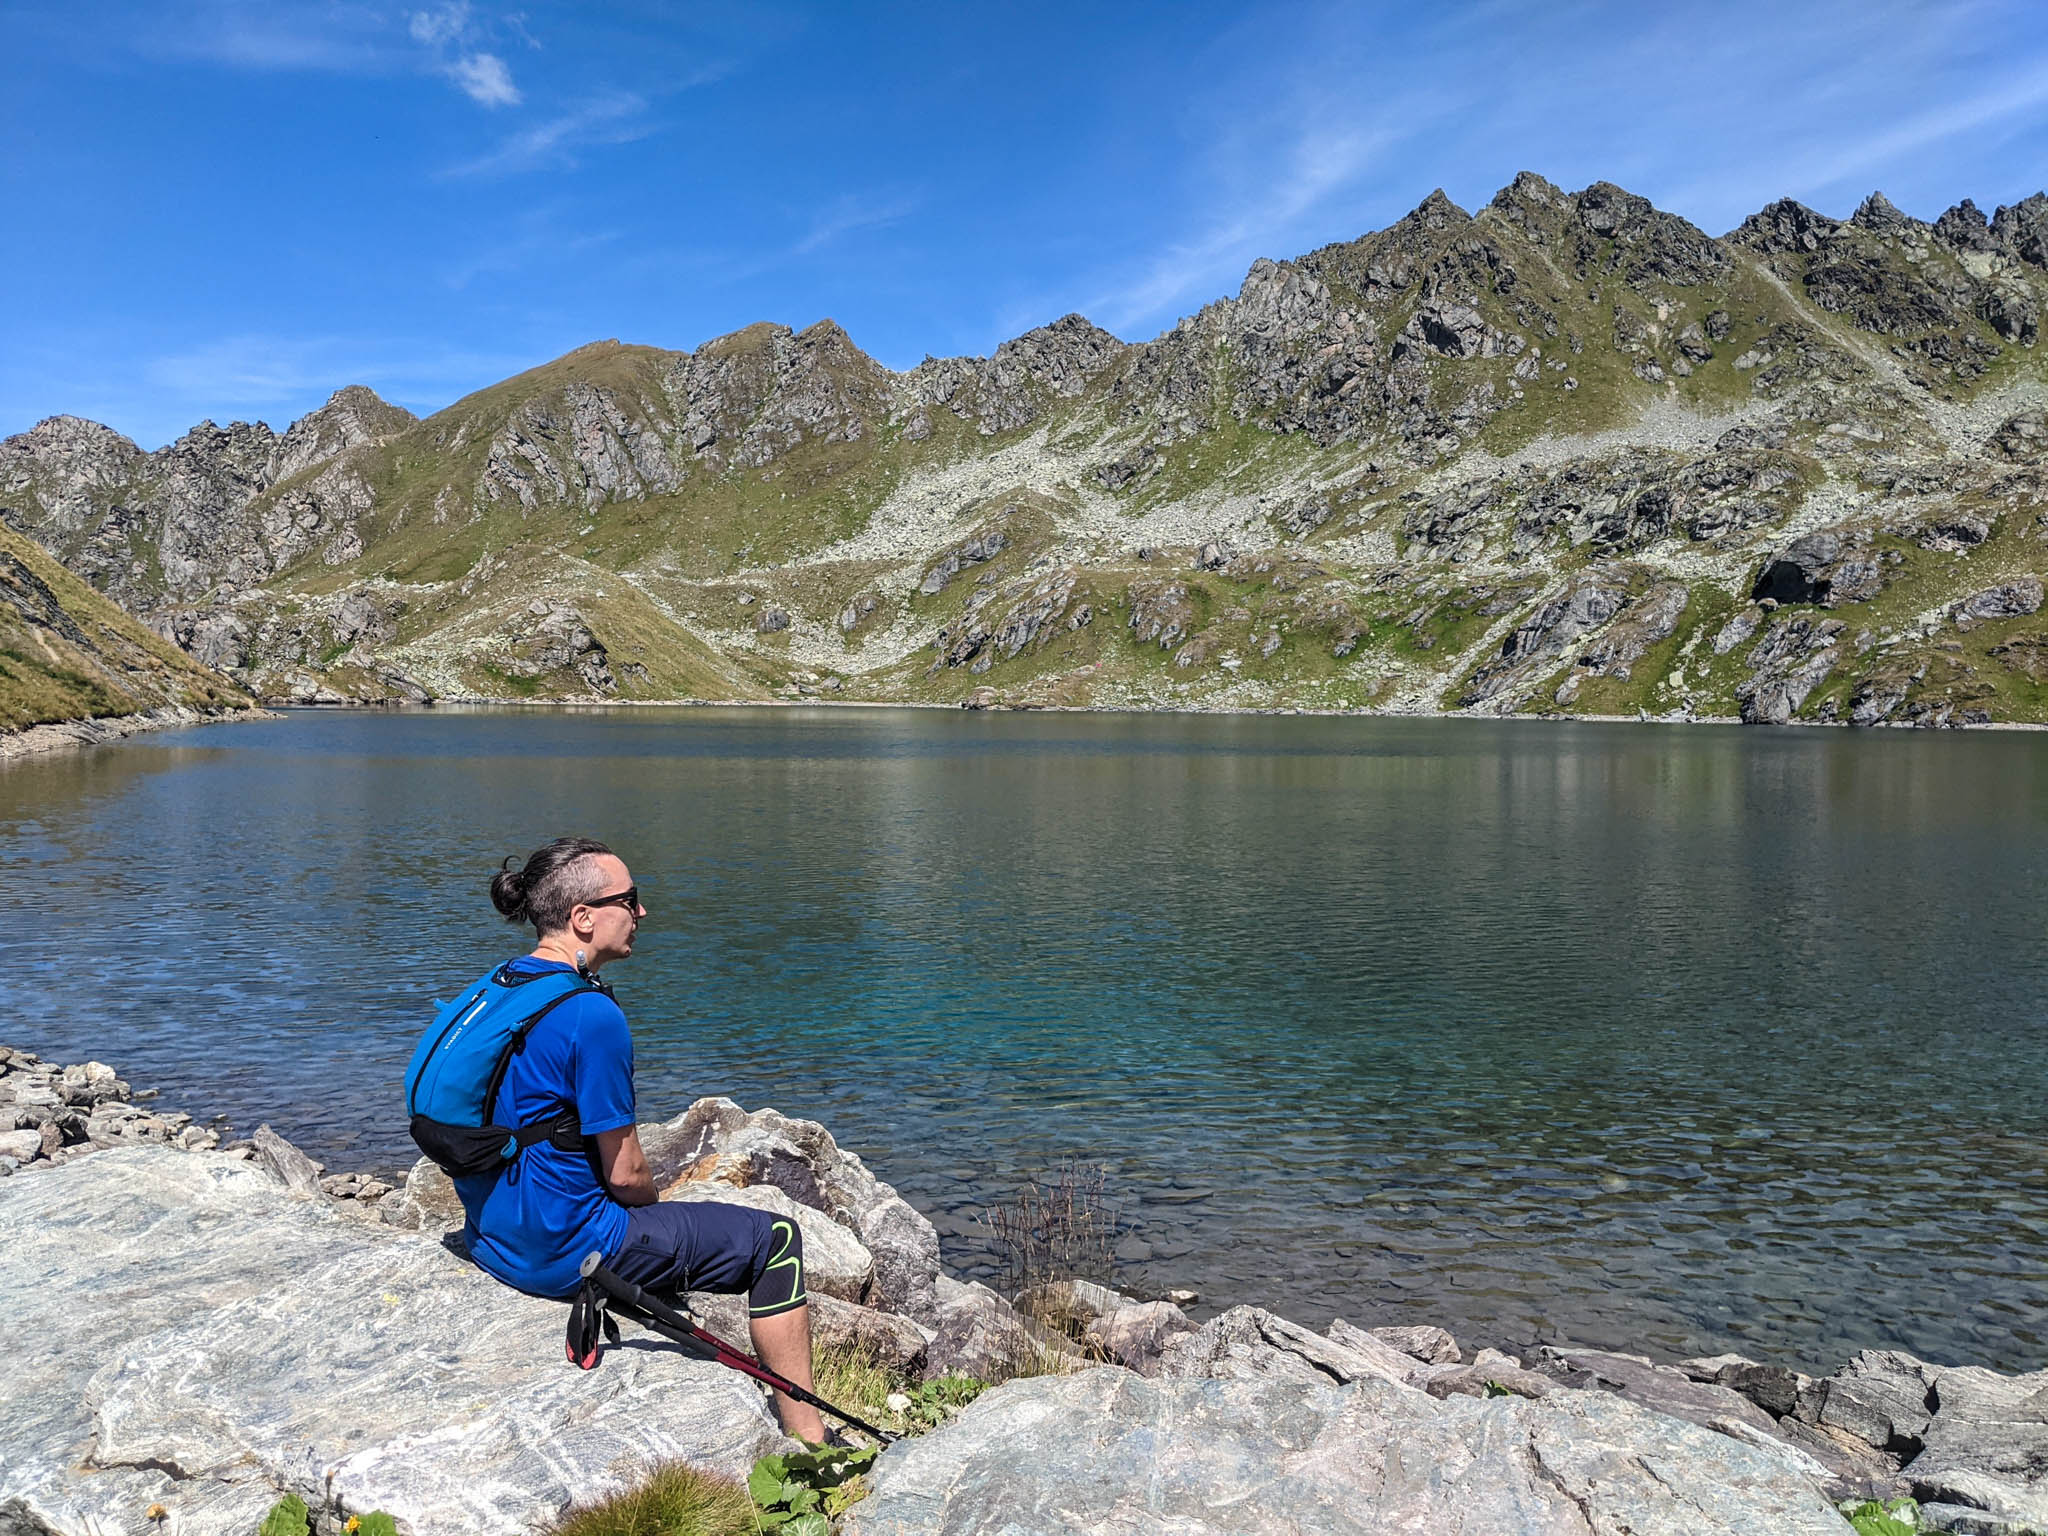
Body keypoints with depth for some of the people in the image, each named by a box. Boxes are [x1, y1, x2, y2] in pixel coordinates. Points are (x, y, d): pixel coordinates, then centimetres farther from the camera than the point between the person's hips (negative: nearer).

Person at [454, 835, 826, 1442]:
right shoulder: (592, 1015, -24)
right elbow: (626, 1174, -19)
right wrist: (652, 1203, 4)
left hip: (491, 1234, 10)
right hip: (562, 1251, -9)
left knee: (645, 1213, 36)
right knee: (775, 1238, 2)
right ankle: (808, 1441, 10)